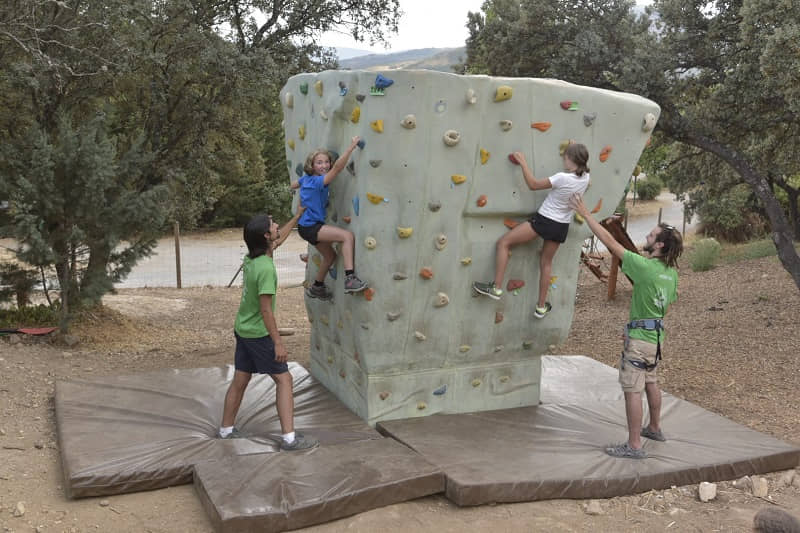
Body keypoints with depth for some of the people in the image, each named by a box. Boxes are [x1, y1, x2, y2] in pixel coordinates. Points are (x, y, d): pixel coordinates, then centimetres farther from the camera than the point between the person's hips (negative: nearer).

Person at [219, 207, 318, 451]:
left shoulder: (251, 258, 1)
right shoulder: (266, 268, -25)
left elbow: (278, 240, 21)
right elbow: (265, 310, -25)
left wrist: (297, 216, 27)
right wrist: (278, 342, -21)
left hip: (242, 329, 9)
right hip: (258, 333, -9)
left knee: (240, 380, 18)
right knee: (283, 379, -3)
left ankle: (226, 429, 30)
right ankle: (289, 438, -5)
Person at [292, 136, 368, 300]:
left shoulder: (306, 179, 8)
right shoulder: (318, 181, -19)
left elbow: (293, 185, 29)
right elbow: (338, 166, -32)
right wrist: (352, 146, -33)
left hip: (310, 226, 10)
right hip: (310, 226, -10)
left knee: (330, 255, 25)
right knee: (348, 235, -24)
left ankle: (317, 288, 44)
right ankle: (350, 279, -33)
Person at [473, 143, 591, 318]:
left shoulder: (562, 178, -25)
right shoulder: (585, 178, -6)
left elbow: (533, 184, -15)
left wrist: (523, 162, -9)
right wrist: (576, 149, 20)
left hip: (543, 220, -7)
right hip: (561, 227, 7)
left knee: (503, 243, 3)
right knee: (546, 263, 22)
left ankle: (496, 288, 0)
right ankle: (541, 307, 30)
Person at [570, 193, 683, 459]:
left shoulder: (644, 266, -21)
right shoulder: (671, 272, 4)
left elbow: (609, 241, -20)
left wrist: (585, 212, -15)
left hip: (640, 336, -9)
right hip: (657, 334, 9)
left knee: (632, 389, -3)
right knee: (650, 383, 24)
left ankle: (634, 445, 2)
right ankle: (654, 428, 40)